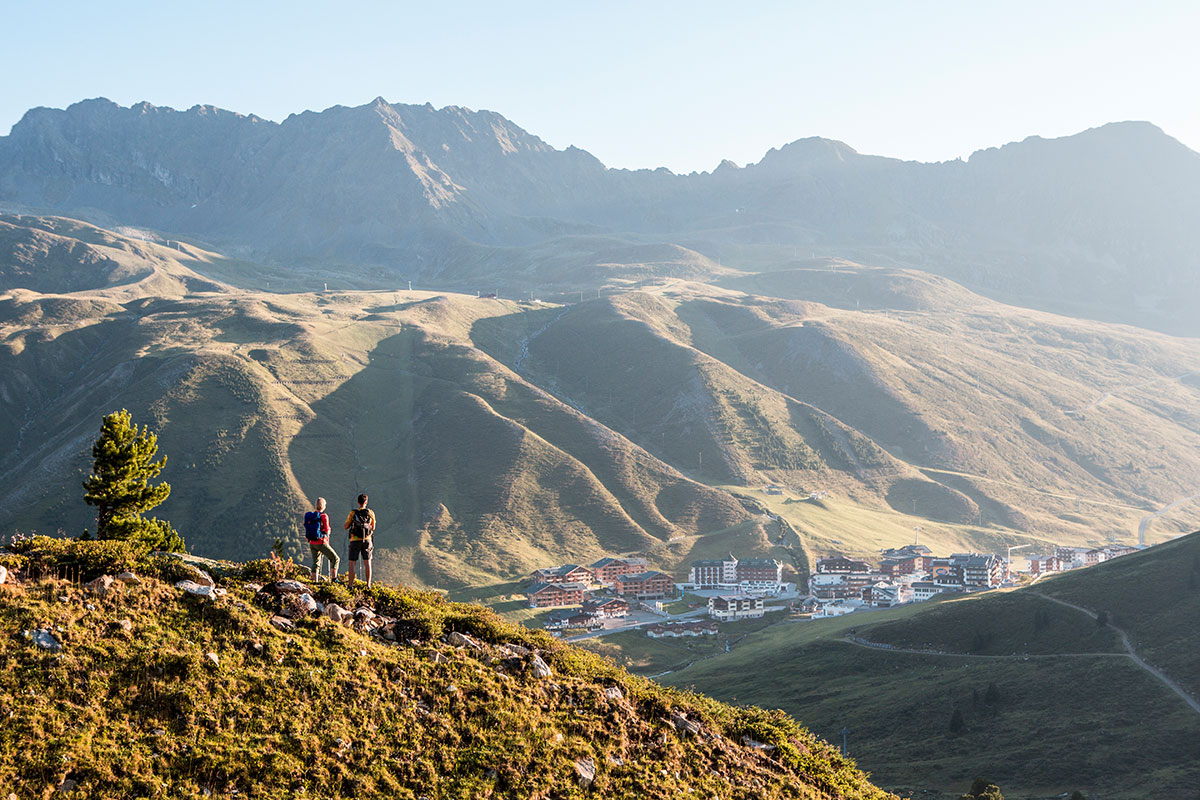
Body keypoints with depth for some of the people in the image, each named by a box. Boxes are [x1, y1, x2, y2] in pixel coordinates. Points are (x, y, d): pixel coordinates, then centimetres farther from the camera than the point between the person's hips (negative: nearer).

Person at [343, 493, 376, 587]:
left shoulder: (353, 513, -7)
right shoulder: (371, 513, 0)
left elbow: (345, 527, 1)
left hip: (355, 541, -2)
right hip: (367, 540, 2)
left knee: (352, 564, 1)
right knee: (367, 563, 11)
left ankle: (350, 586, -5)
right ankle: (368, 585, 11)